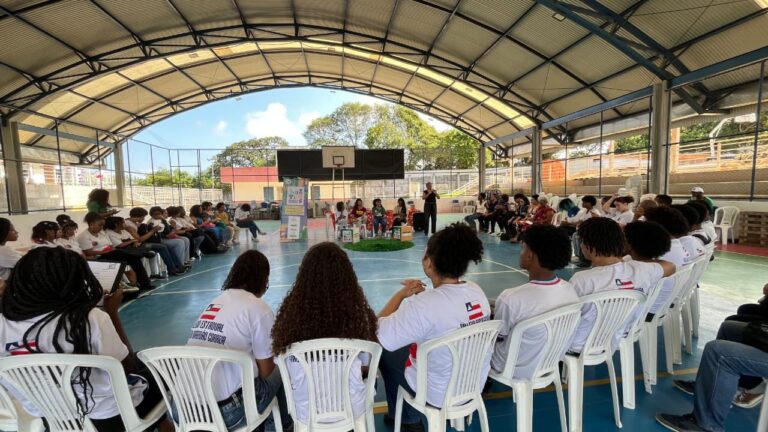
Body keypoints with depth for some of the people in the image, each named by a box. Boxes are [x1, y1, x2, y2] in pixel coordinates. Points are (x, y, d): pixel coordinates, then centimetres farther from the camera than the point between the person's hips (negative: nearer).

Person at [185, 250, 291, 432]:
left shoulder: (214, 302, 11)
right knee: (280, 372, 17)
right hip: (224, 413, -6)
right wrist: (274, 359, 19)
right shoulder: (259, 309, -9)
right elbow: (265, 371, -2)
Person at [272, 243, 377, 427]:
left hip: (307, 414, 2)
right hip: (353, 409, -1)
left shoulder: (291, 312, -20)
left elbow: (287, 370, -5)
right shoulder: (357, 312, -22)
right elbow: (366, 366, -6)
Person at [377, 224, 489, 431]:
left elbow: (380, 335, -25)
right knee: (412, 343, 27)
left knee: (385, 352, 15)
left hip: (439, 394, -6)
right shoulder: (477, 291, -11)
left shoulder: (423, 305, -34)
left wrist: (401, 294, -15)